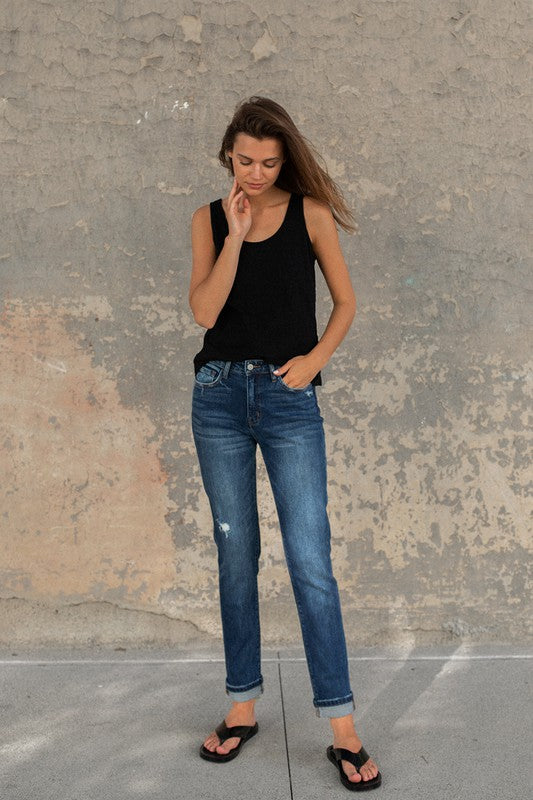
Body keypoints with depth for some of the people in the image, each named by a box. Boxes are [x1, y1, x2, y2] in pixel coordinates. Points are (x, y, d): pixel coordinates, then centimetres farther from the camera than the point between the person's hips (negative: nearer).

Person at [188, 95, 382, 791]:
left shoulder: (309, 212, 3)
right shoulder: (209, 219, 8)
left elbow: (346, 302, 8)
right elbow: (204, 310, -6)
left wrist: (315, 358, -7)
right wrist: (235, 234, -10)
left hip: (289, 398, -2)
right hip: (220, 395, 3)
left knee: (310, 563, -6)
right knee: (236, 557, 9)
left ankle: (342, 730, 2)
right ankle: (243, 708, 22)